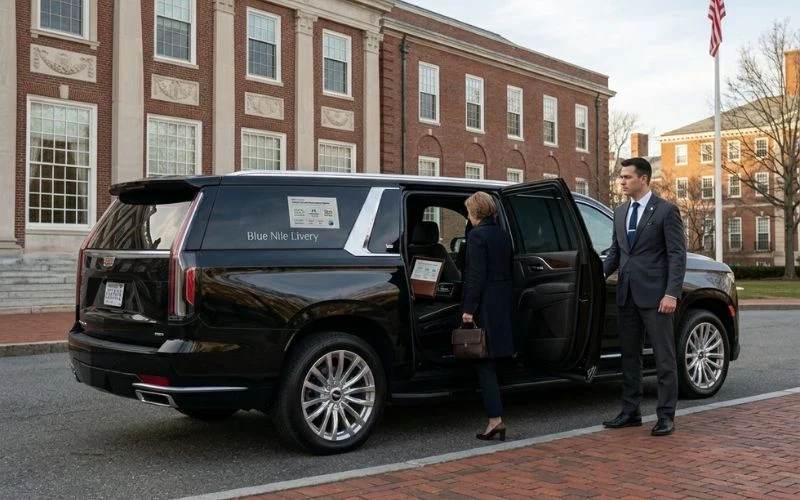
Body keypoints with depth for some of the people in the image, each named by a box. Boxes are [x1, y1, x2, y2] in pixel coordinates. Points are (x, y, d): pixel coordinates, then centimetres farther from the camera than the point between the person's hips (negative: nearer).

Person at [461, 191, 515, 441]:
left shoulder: (477, 235, -12)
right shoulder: (502, 234, 12)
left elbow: (477, 275, -17)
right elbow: (505, 269, 13)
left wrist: (469, 308, -15)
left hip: (485, 305, -8)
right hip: (503, 303, 8)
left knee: (485, 363, -5)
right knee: (492, 360, 16)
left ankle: (495, 418, -9)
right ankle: (495, 417, 23)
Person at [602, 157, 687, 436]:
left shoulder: (666, 211, -4)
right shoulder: (620, 212, 15)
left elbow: (677, 255, -8)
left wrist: (671, 293, -16)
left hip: (654, 296, -7)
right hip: (627, 295, 7)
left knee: (664, 357, 0)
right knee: (629, 356, 11)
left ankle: (666, 416, 6)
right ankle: (630, 412, 20)